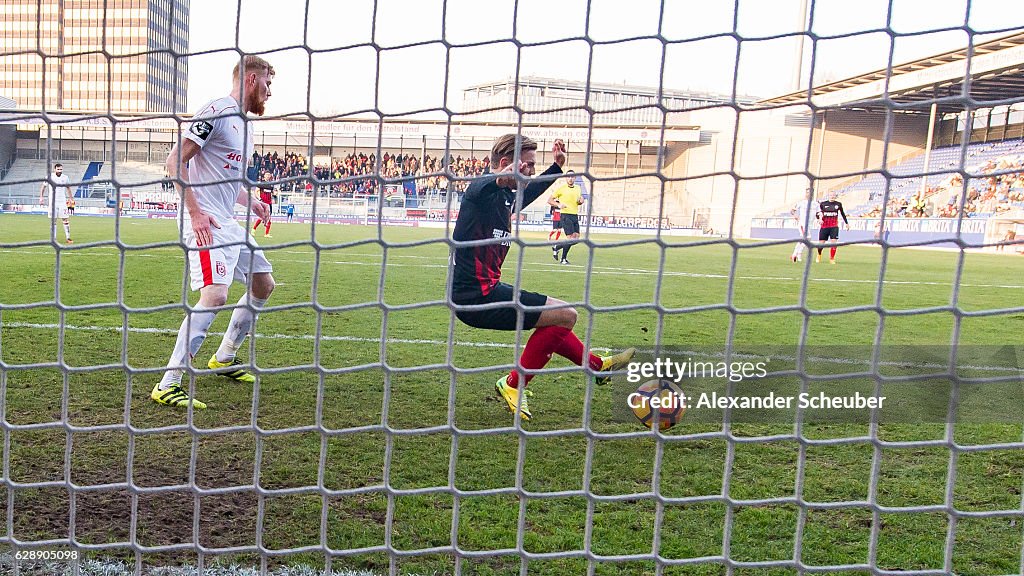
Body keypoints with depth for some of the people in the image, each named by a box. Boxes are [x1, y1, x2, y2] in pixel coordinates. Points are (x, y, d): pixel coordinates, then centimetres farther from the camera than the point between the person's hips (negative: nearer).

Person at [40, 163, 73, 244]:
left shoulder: (65, 177, 3)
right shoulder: (50, 177, -3)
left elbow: (68, 188, 18)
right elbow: (43, 187, 7)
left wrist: (71, 198, 19)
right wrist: (41, 197, -2)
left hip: (62, 202, 1)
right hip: (52, 202, -1)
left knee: (66, 220, -4)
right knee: (53, 221, 1)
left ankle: (68, 238, 0)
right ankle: (53, 238, 7)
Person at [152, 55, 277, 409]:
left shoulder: (244, 123, 20)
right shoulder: (216, 112, -10)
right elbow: (175, 160, -17)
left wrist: (251, 203, 17)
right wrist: (195, 212, -23)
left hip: (229, 222, 10)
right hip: (204, 221, -10)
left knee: (264, 285, 15)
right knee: (215, 294, -22)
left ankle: (223, 359, 29)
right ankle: (167, 384, -15)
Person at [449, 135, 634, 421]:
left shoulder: (507, 198, 13)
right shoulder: (482, 190, -15)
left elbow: (529, 193, 37)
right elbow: (479, 188, -42)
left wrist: (557, 166, 42)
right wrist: (501, 179, -64)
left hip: (486, 289, 10)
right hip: (475, 296, -10)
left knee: (554, 320, 24)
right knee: (565, 315, -9)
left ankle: (596, 365, 44)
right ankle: (513, 385, 3)